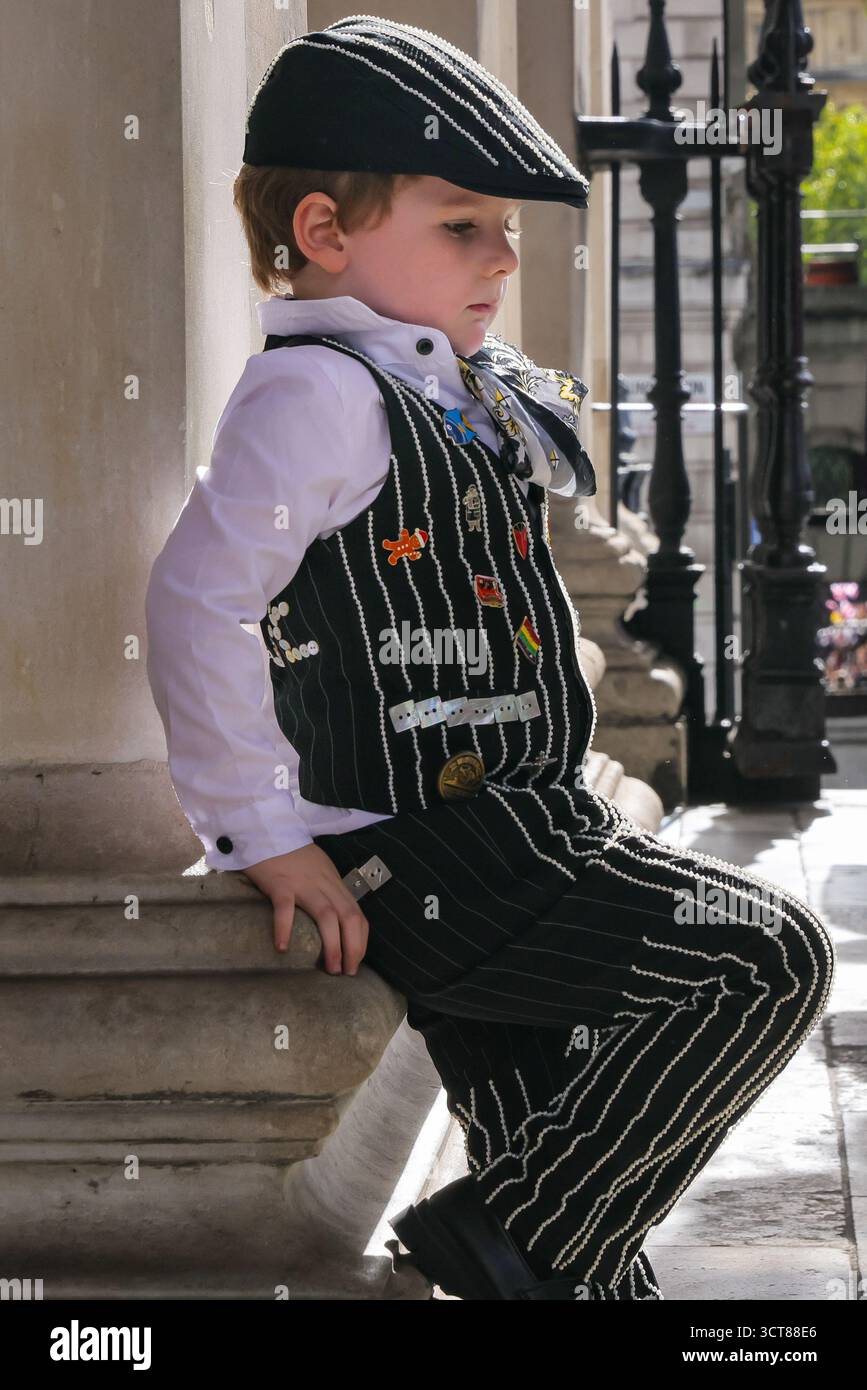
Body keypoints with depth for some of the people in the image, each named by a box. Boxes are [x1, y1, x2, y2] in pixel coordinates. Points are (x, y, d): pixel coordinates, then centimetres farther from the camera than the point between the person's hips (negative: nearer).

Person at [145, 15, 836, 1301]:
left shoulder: (464, 396, 17)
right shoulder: (317, 392, -13)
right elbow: (195, 601, -23)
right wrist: (264, 836, -22)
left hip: (504, 836, 10)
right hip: (422, 860, -10)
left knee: (547, 1167, 14)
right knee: (772, 961, -12)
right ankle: (505, 1240, -5)